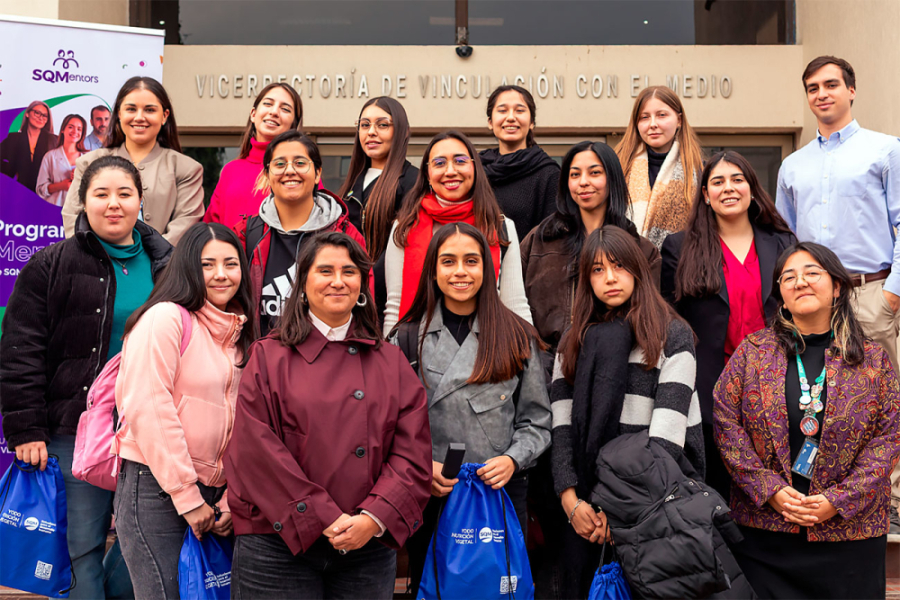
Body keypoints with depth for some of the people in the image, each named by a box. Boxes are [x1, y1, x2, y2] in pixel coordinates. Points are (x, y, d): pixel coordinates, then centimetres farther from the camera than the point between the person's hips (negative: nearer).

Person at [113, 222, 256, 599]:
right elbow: (148, 409, -15)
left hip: (209, 492, 7)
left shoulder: (238, 334, 14)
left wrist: (233, 497, 3)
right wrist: (187, 497, -14)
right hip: (155, 488, -7)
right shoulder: (165, 317, -8)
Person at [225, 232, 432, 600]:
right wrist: (325, 521, -12)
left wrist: (373, 519, -11)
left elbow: (412, 454, 3)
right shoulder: (269, 357, 3)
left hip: (369, 547, 2)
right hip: (279, 545, -2)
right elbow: (258, 452, -6)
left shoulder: (391, 363, 10)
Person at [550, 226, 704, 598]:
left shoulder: (673, 336, 1)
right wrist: (570, 498, -10)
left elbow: (667, 432, -9)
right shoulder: (574, 342, 14)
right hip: (590, 487, 3)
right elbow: (562, 428, 4)